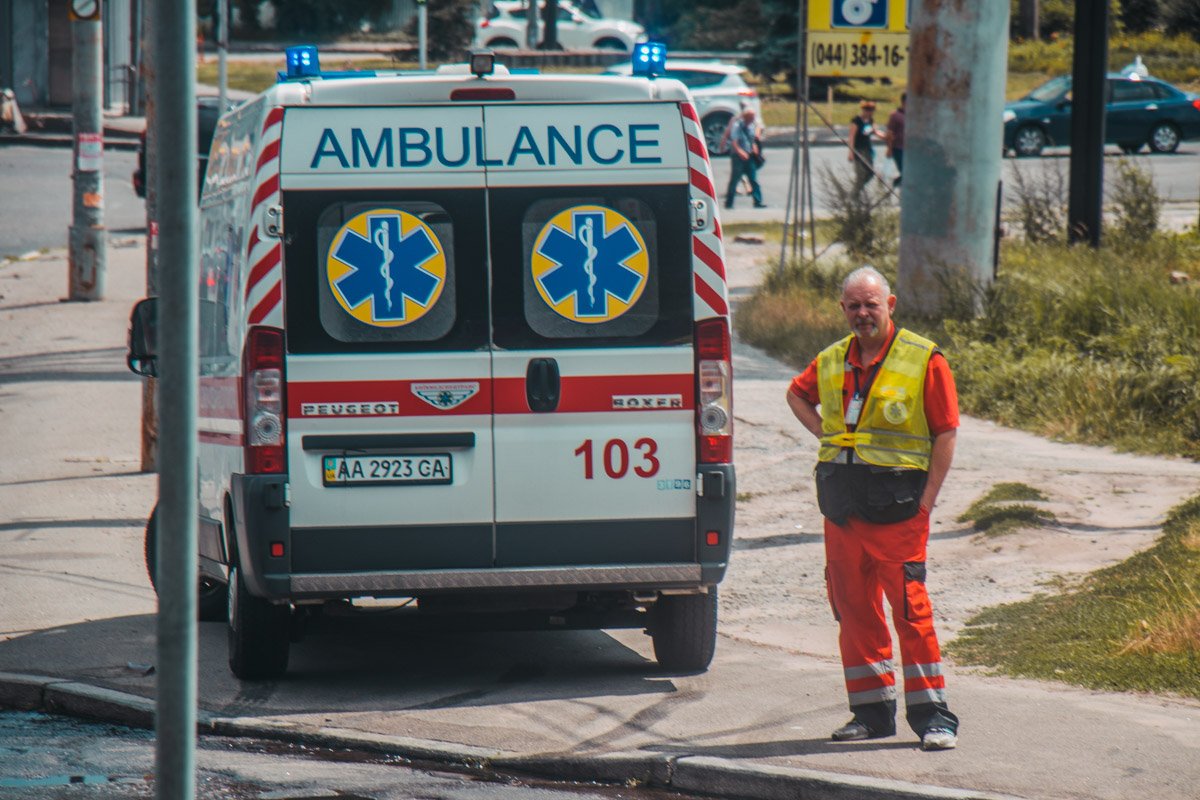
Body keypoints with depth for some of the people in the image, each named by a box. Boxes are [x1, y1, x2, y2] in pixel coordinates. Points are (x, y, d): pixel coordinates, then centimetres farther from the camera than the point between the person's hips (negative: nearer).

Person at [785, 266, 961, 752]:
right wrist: (823, 433, 14)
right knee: (853, 609, 8)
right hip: (842, 507, 5)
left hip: (897, 509, -5)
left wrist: (926, 500, -9)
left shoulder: (924, 360, -3)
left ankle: (932, 715, -5)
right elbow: (797, 394, 33)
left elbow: (946, 433, -4)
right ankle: (872, 709, 16)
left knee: (911, 610, -9)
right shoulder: (831, 362, 12)